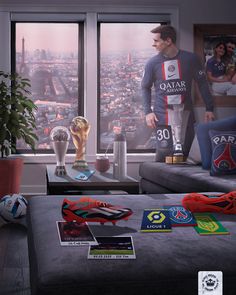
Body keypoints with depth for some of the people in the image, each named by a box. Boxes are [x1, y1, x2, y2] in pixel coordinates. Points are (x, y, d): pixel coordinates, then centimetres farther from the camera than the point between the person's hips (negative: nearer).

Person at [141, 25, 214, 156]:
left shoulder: (190, 59, -2)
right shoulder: (152, 63, 0)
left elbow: (202, 83, 5)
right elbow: (145, 87, 9)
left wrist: (209, 108, 2)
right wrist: (148, 112, -2)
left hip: (186, 116, 0)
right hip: (161, 118, 0)